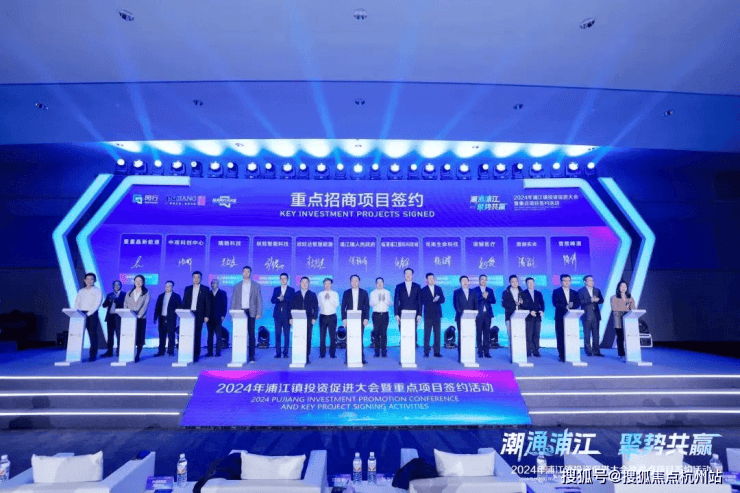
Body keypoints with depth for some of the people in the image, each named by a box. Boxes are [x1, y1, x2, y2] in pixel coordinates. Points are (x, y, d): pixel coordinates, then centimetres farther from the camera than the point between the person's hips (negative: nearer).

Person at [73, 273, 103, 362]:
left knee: (93, 334, -5)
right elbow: (77, 303, 12)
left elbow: (97, 303, -5)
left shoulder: (97, 291, 5)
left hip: (92, 314, -4)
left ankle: (93, 355, -2)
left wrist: (89, 313, -14)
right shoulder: (81, 291, 18)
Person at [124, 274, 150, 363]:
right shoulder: (129, 293, 18)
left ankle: (138, 355, 3)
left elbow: (145, 305, -2)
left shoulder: (146, 293, 7)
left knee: (140, 337, -3)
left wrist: (139, 315, -13)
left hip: (141, 318, -2)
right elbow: (125, 305, 12)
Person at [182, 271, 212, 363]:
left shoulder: (205, 289, 5)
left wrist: (207, 316, -5)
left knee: (197, 335, -1)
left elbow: (208, 303, 2)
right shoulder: (187, 289, 13)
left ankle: (196, 355, 4)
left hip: (199, 315, -2)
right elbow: (184, 302, 12)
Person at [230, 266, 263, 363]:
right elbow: (233, 300, 12)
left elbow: (259, 300, 6)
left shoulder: (256, 286, 9)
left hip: (251, 312, -1)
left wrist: (259, 313, -3)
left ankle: (251, 356, 4)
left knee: (251, 335, -1)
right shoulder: (237, 286, 13)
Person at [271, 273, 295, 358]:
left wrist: (283, 298, -16)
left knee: (287, 335, -1)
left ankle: (285, 352, 5)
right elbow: (272, 300, 2)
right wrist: (279, 299, -17)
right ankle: (277, 352, 8)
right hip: (278, 314, 2)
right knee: (277, 334, 2)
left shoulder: (291, 290, 6)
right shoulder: (276, 289, 12)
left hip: (287, 315, -2)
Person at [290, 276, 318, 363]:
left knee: (308, 339, -1)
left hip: (308, 320, 0)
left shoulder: (312, 295, 11)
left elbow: (316, 307, 7)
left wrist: (314, 318, -2)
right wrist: (291, 318, 1)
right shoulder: (295, 295, 12)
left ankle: (307, 357, 5)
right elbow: (292, 307, 10)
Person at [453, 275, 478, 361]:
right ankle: (460, 356, 1)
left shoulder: (473, 293, 15)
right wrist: (461, 314, -13)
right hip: (461, 318, -2)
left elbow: (476, 305, 11)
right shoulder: (456, 292, 8)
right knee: (461, 337, -3)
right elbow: (456, 305, -1)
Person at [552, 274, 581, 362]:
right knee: (561, 337, -3)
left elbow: (578, 303, 5)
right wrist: (566, 306, -15)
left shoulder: (574, 293, 16)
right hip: (560, 318, -2)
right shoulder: (556, 292, 6)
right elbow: (555, 303, -7)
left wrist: (571, 306, -14)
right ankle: (562, 356, 2)